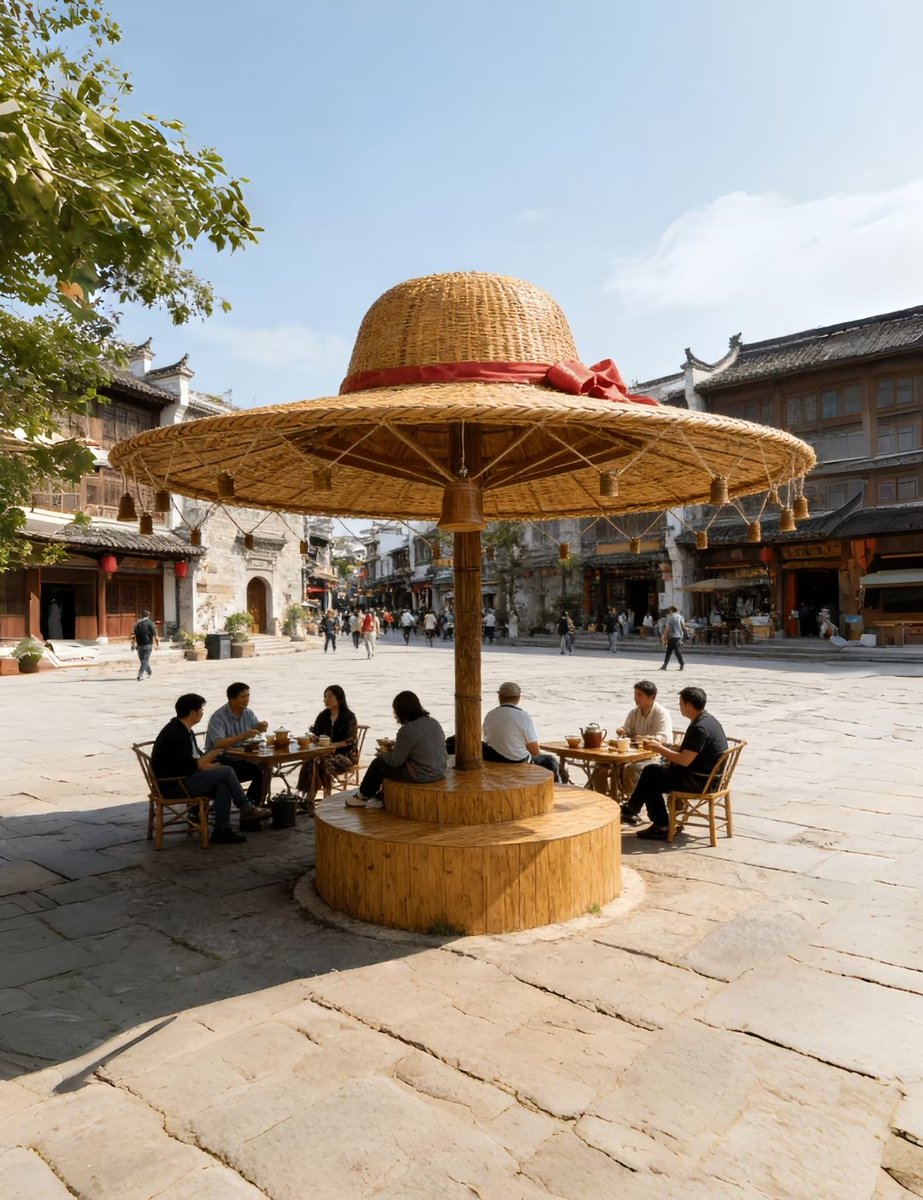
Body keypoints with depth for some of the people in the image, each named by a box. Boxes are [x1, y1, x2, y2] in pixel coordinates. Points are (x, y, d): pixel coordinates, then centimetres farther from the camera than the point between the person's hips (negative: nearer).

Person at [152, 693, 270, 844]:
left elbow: (194, 761, 16)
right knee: (226, 772, -14)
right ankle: (246, 808, 2)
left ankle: (221, 831, -8)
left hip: (181, 779, 9)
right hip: (173, 785, -9)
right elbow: (189, 766, -24)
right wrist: (208, 756, -7)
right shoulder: (175, 734, -21)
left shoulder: (183, 730, 12)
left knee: (223, 786, -9)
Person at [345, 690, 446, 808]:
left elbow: (395, 761, -12)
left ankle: (363, 796, 36)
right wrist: (394, 748, 15)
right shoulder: (434, 722, 2)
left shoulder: (407, 731, -20)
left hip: (422, 775, -8)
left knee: (378, 763, 13)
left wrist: (384, 753, 9)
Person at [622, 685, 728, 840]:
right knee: (652, 771, 10)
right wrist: (662, 745, 9)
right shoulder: (706, 720, 9)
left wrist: (658, 748, -14)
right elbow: (686, 751, 17)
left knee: (650, 780, -5)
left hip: (700, 781, -10)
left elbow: (684, 760, -24)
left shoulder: (700, 728, -23)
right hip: (705, 776, 10)